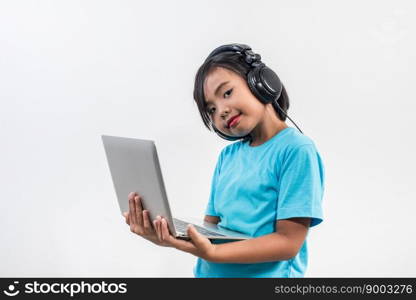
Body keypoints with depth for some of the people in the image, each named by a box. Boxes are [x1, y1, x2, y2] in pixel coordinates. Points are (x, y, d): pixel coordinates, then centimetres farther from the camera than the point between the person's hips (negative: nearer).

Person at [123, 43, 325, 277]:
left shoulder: (297, 150, -9)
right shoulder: (228, 155, 10)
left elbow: (288, 242, -14)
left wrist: (210, 252, -24)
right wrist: (167, 238, -9)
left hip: (264, 273, -5)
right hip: (209, 273, 5)